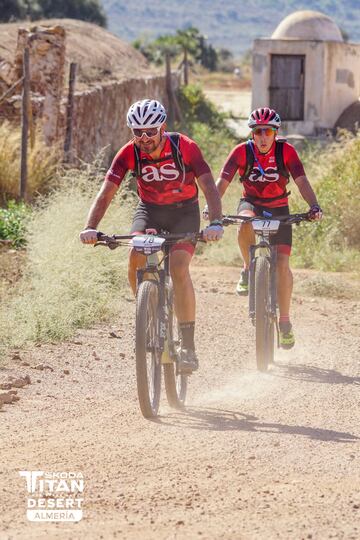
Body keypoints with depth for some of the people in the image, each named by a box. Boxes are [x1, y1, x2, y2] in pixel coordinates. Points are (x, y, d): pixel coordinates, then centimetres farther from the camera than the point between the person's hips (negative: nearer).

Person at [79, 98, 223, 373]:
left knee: (179, 267, -24)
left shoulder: (185, 147, -24)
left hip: (184, 212, -2)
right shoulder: (130, 153, -18)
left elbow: (209, 186, -30)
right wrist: (90, 228, -39)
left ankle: (189, 347, -18)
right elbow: (106, 192, -23)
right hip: (149, 210, 3)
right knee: (136, 257, -27)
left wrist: (216, 223, -47)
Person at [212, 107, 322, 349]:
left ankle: (285, 321, -1)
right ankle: (248, 271, -14)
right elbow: (223, 181, -23)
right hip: (251, 203, 0)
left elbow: (302, 181, -23)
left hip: (278, 208, 0)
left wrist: (314, 206, -41)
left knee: (282, 263, -13)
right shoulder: (242, 151, -17)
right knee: (246, 222, -38)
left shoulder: (286, 151, -17)